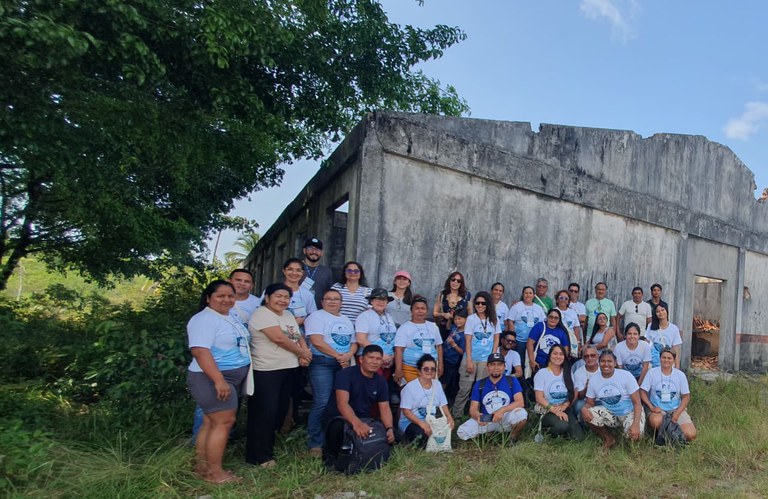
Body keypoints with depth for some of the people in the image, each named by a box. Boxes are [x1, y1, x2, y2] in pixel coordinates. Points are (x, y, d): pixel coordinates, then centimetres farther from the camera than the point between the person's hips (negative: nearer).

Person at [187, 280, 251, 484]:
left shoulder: (232, 317, 13)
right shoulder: (203, 319, -16)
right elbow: (200, 351, -26)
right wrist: (219, 380, -31)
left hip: (233, 378, 9)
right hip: (212, 379, -9)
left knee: (211, 422, 12)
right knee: (224, 422, -7)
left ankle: (201, 466, 21)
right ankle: (214, 472, 3)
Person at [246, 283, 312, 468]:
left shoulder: (289, 315, 15)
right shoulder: (262, 314, -12)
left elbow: (299, 337, 17)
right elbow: (278, 338, -20)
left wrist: (305, 353, -5)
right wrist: (302, 353, -9)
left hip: (289, 369, 9)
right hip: (266, 371, -9)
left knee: (280, 411, 14)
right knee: (265, 413, -3)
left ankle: (268, 447, 28)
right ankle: (259, 456, 9)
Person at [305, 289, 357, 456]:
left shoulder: (346, 320, 18)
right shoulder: (316, 317, -3)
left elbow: (354, 342, 15)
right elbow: (317, 342, -15)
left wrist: (348, 355, -6)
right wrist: (338, 355, -12)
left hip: (344, 365, 6)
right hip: (322, 363, -6)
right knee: (322, 403, -10)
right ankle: (315, 444, 0)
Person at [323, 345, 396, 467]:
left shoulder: (381, 381, 4)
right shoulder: (346, 374, -16)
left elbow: (385, 408, 1)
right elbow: (342, 403, -29)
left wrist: (389, 429, -20)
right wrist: (356, 423, -48)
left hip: (365, 421, 6)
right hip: (340, 419, -6)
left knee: (392, 434, -14)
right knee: (338, 427, -39)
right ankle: (330, 454, -7)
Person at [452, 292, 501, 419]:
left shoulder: (494, 319, 4)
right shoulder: (471, 319, -2)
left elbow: (496, 339, 7)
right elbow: (468, 341, -4)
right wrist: (469, 360, -10)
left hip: (486, 360, 2)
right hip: (471, 359, -2)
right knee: (465, 389, 0)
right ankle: (456, 415, 10)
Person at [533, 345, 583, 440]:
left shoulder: (568, 373, 9)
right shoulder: (542, 373, -5)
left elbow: (573, 394, 6)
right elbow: (539, 398, -10)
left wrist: (564, 405, -13)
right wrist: (555, 410, -20)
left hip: (565, 409, 4)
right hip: (547, 411, -4)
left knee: (578, 436, -19)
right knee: (562, 425, -34)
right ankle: (547, 429, -3)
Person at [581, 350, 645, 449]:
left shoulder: (626, 376, -15)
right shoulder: (593, 379, -5)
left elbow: (637, 402, -15)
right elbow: (590, 403, 1)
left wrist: (636, 424, -30)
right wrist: (584, 408, -25)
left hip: (629, 412, -3)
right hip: (609, 413, 3)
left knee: (634, 436, -33)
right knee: (587, 414, -24)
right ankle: (608, 439, 2)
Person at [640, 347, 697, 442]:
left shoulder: (680, 375, 1)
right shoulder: (652, 372, -5)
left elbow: (686, 396, 3)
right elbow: (643, 391, -3)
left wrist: (677, 413, -9)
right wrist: (651, 407, -16)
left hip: (676, 409, 2)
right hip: (658, 409, -2)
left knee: (690, 435, -19)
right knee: (656, 421, -36)